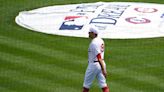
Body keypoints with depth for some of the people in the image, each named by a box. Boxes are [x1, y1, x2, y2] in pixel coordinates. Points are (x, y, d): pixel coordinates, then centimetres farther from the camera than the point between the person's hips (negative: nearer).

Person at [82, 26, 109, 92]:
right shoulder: (101, 41, 10)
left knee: (86, 84, 6)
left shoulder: (94, 43, -19)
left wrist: (103, 69, -29)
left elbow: (99, 57, -25)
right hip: (100, 64, 9)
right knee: (103, 84, 4)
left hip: (94, 64, -9)